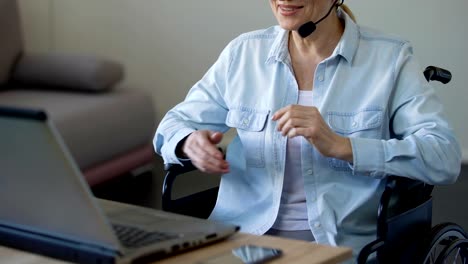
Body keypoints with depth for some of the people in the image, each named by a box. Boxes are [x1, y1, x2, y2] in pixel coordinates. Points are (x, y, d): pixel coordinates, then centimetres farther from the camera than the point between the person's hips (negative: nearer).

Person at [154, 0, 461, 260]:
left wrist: (339, 145, -21)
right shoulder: (243, 52, 9)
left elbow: (446, 158, -10)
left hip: (340, 239, -3)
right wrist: (191, 143, -10)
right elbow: (175, 125, 16)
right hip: (242, 232, 4)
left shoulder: (390, 58, 0)